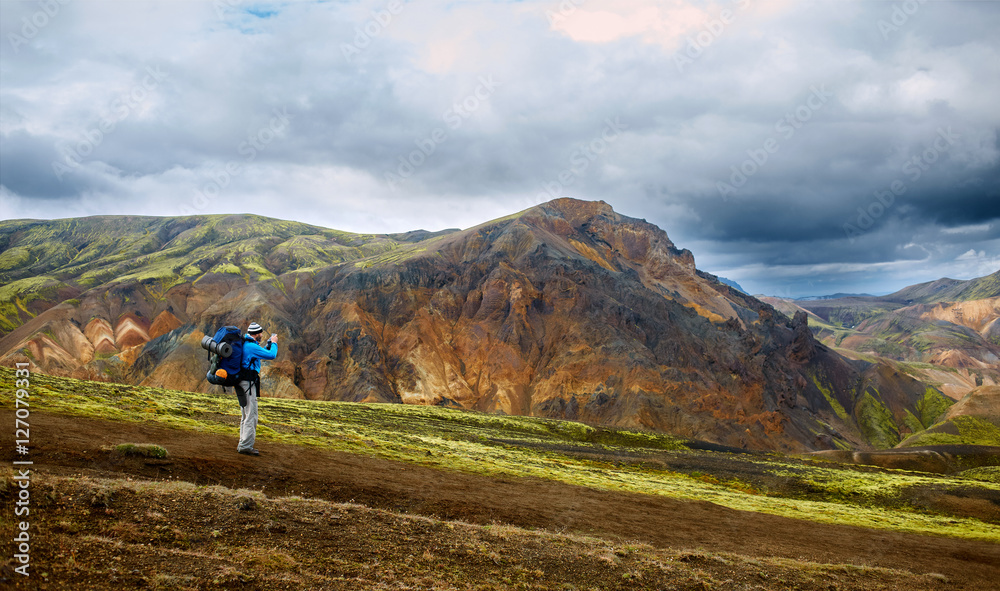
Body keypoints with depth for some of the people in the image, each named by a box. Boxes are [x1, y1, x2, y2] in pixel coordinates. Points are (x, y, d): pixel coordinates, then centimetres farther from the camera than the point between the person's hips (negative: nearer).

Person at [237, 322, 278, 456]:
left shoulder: (245, 344, 15)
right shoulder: (251, 346, -16)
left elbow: (262, 353, 29)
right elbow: (271, 355, -16)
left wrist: (269, 344, 21)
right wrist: (274, 343, 1)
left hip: (242, 383, 11)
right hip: (248, 383, -11)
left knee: (245, 416, 16)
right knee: (251, 416, -9)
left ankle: (243, 444, 21)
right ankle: (245, 446, -9)